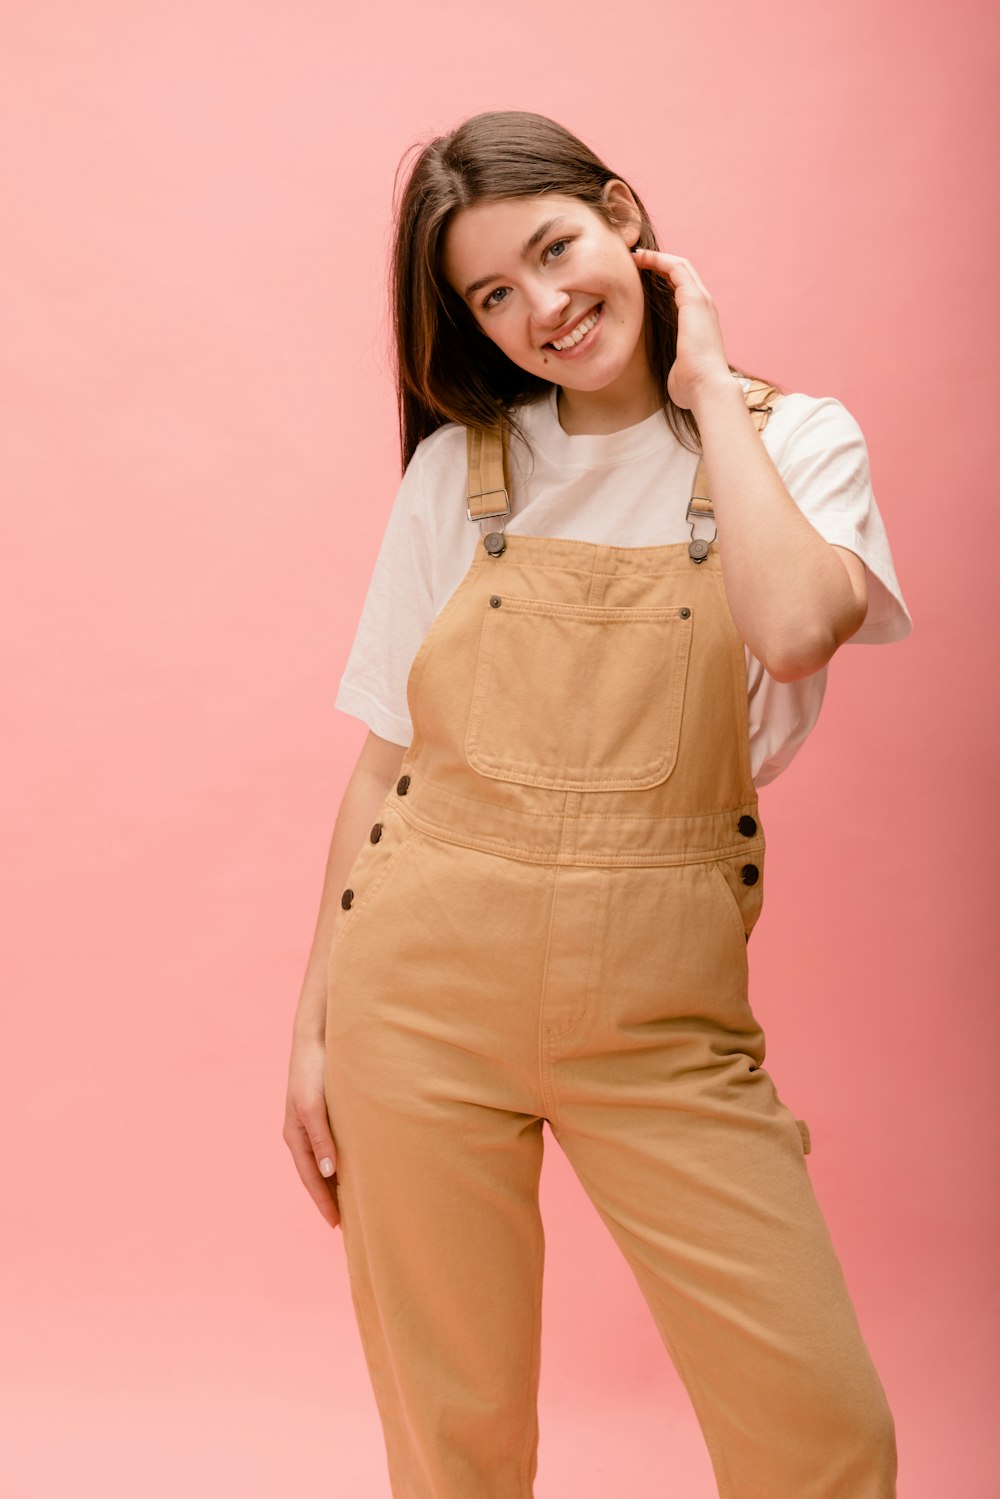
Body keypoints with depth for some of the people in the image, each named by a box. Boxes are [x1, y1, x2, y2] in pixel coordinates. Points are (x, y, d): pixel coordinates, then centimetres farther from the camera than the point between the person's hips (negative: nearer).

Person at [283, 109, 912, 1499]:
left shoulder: (797, 442, 2)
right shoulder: (460, 466, 6)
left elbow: (794, 630, -21)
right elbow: (384, 762, 7)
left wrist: (707, 381, -8)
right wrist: (315, 1025, 5)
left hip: (662, 1013, -1)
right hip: (428, 985, 1)